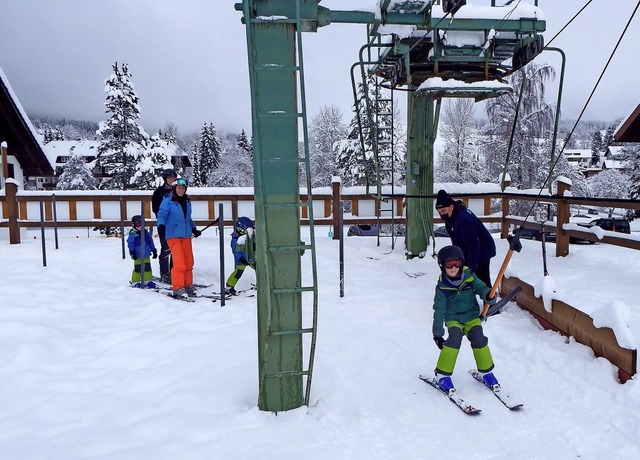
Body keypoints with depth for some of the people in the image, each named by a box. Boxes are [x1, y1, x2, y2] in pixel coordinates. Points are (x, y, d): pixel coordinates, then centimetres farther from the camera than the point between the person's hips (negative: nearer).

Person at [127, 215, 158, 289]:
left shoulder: (146, 233, 9)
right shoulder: (133, 234, -9)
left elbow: (151, 242, 16)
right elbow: (130, 244, -11)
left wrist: (154, 251, 16)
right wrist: (132, 252, -15)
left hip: (146, 255, 6)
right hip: (138, 256, -6)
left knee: (148, 268, 9)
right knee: (138, 268, -2)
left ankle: (148, 280, 19)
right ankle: (135, 282, 10)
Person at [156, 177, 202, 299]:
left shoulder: (187, 202, 12)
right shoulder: (168, 201, -7)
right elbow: (162, 215, -14)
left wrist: (194, 229, 25)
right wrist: (161, 226, -31)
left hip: (186, 235, 6)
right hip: (173, 236, -6)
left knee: (189, 262, 10)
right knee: (179, 263, -12)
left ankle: (188, 285, 24)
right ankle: (178, 288, -5)